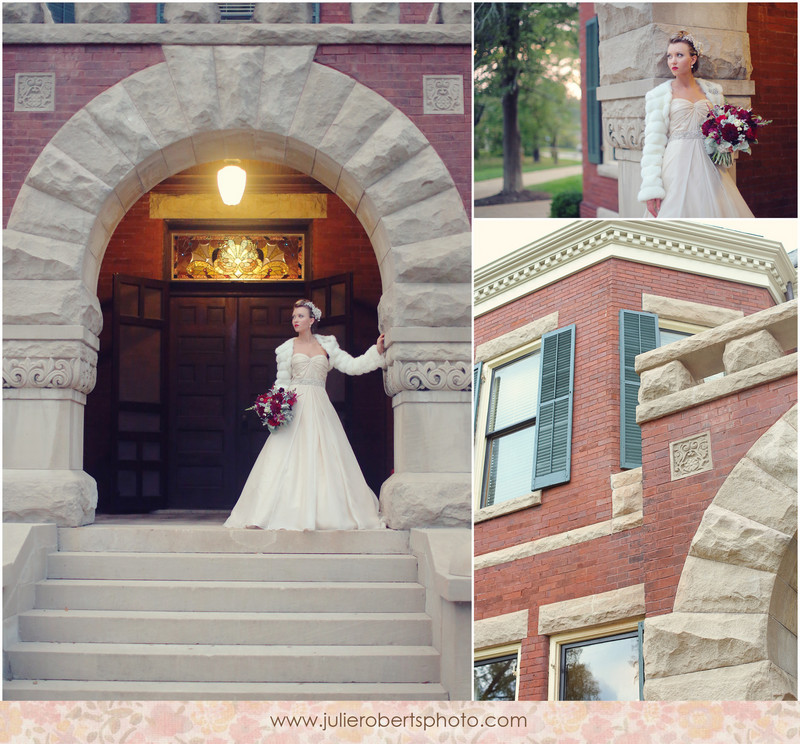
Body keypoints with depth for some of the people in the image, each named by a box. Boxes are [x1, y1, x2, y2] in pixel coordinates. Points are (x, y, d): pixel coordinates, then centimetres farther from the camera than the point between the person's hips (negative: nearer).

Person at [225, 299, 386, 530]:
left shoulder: (326, 345, 11)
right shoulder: (287, 348, 9)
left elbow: (352, 366, 7)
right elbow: (282, 382, 9)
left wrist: (377, 351, -2)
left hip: (319, 407, 1)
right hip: (294, 405, -1)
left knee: (323, 457, -3)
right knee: (287, 458, -8)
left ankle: (326, 513, 1)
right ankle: (288, 513, -7)